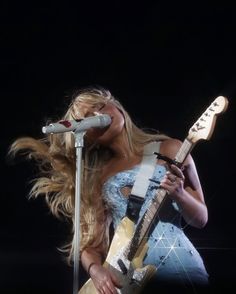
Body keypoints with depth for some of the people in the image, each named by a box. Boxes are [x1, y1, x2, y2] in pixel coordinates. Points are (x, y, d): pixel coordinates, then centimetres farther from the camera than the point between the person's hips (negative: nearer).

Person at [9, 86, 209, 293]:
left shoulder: (168, 150, 7)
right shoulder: (97, 177, 12)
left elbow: (200, 219, 8)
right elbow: (90, 241, 9)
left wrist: (178, 194, -12)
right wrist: (96, 269, -11)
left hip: (178, 269, -2)